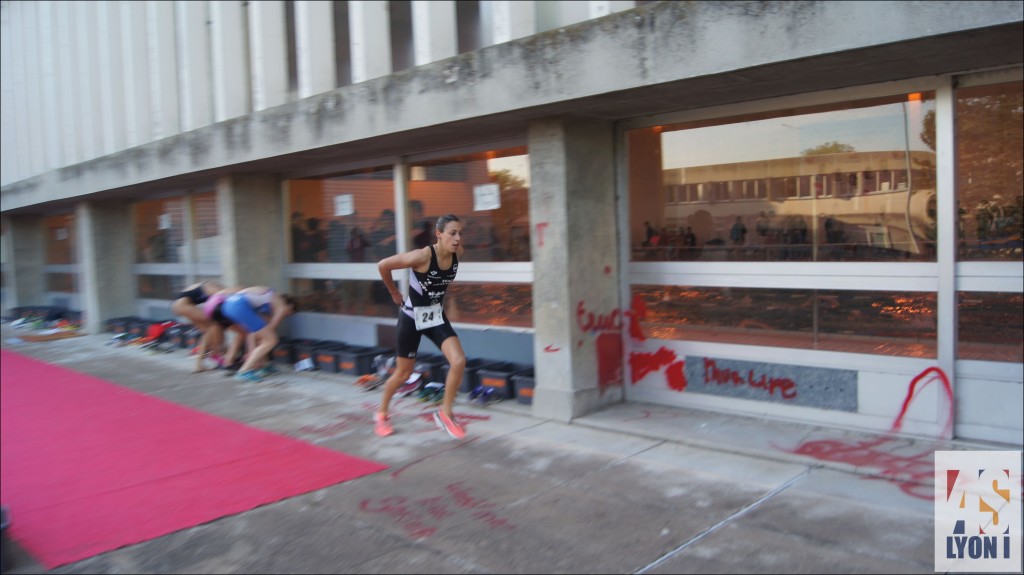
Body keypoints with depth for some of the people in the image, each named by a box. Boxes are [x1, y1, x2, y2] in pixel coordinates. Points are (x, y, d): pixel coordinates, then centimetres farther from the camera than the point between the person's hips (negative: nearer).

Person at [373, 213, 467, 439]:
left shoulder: (457, 253, -12)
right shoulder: (422, 256, -29)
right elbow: (383, 265, -18)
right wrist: (395, 293, -5)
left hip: (436, 315, 5)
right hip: (412, 317, -5)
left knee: (459, 362, -14)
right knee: (403, 373, 9)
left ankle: (445, 413, 5)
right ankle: (381, 414, 35)